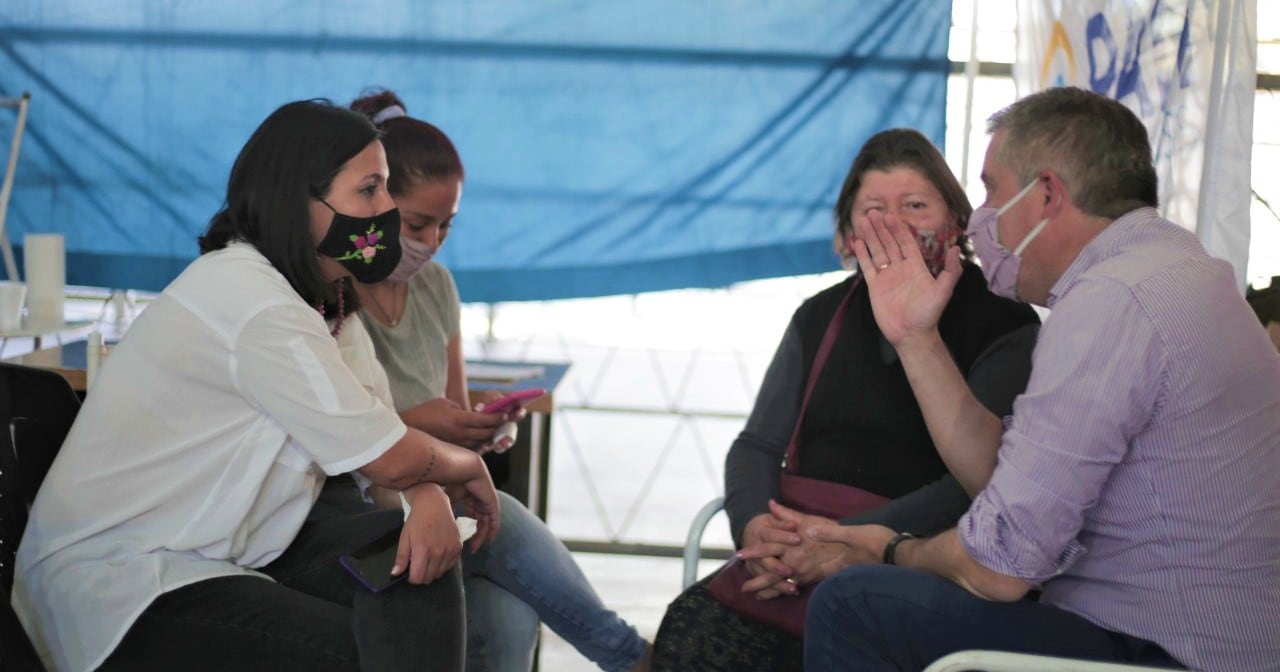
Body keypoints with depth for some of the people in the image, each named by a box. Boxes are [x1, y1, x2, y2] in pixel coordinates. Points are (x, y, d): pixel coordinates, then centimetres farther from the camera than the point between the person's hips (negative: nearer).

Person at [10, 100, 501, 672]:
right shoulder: (252, 299, -22)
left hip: (215, 557, 9)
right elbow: (388, 458, -18)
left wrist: (429, 495, -16)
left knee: (422, 549, -7)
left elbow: (379, 433, 5)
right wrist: (470, 469, 1)